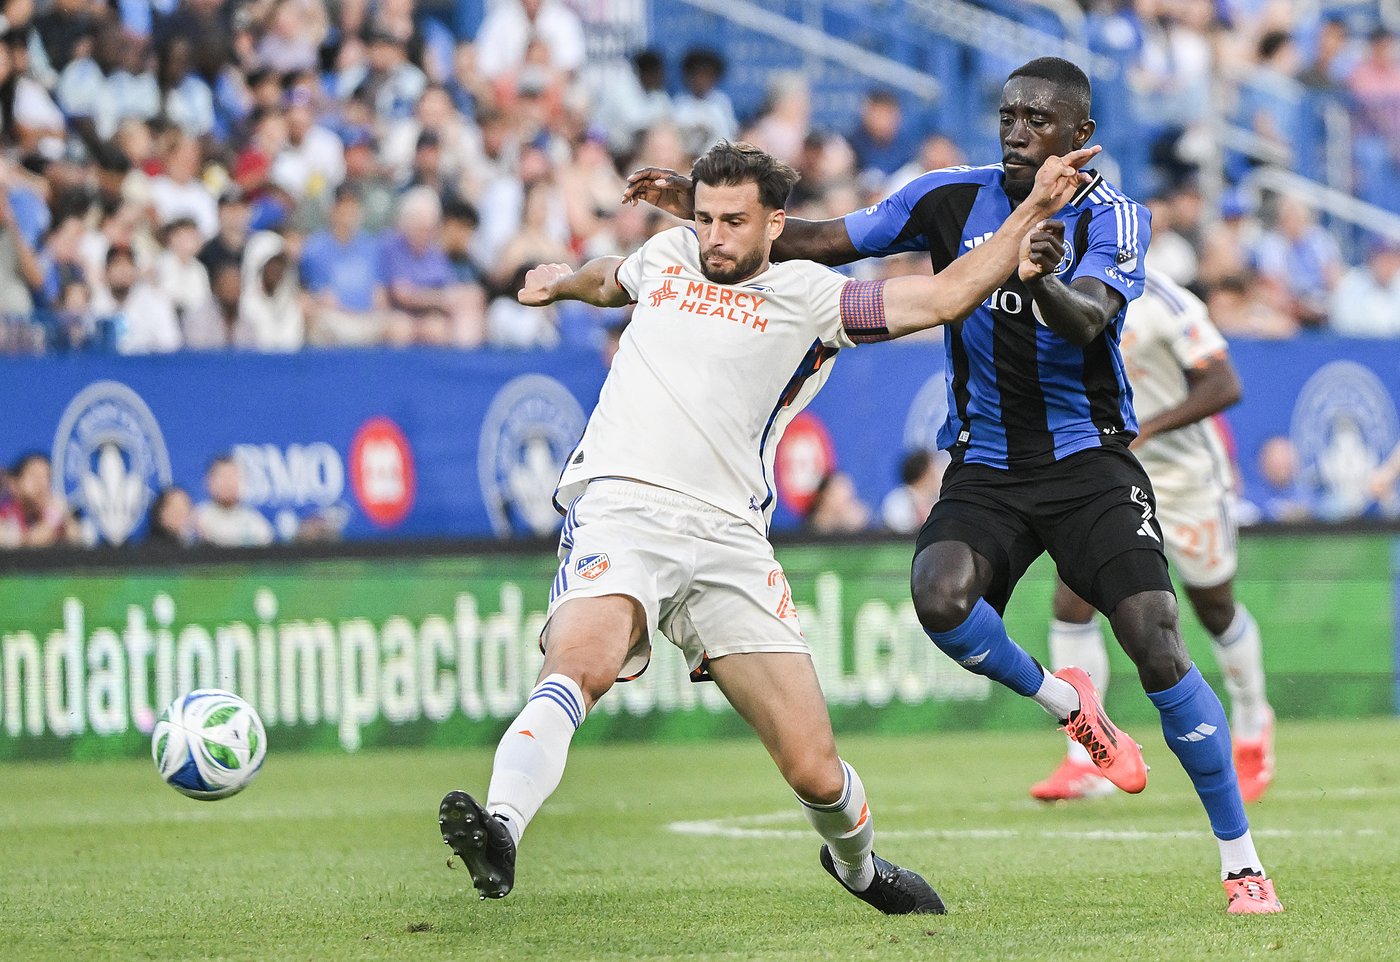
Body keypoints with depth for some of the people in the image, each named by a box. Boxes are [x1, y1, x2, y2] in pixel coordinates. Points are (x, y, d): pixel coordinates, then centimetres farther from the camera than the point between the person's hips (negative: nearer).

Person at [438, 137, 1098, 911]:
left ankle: (857, 865, 31)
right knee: (580, 665, -34)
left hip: (727, 537, 0)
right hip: (619, 507, 0)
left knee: (813, 767, -1)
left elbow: (945, 297, 3)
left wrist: (1032, 211, -1)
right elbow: (612, 280, 44)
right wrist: (561, 285, 59)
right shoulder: (668, 254, 19)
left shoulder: (808, 295, 10)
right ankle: (500, 829, -49)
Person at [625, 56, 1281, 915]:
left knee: (1159, 650, -17)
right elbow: (819, 242, 5)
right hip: (987, 469, 2)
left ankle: (1242, 861, -2)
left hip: (1089, 464, -2)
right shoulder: (952, 199, -1)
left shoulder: (1113, 219, -9)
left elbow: (1089, 320, -29)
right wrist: (704, 210, -6)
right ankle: (1064, 703, 2)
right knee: (940, 595, -30)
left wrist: (1044, 281, -51)